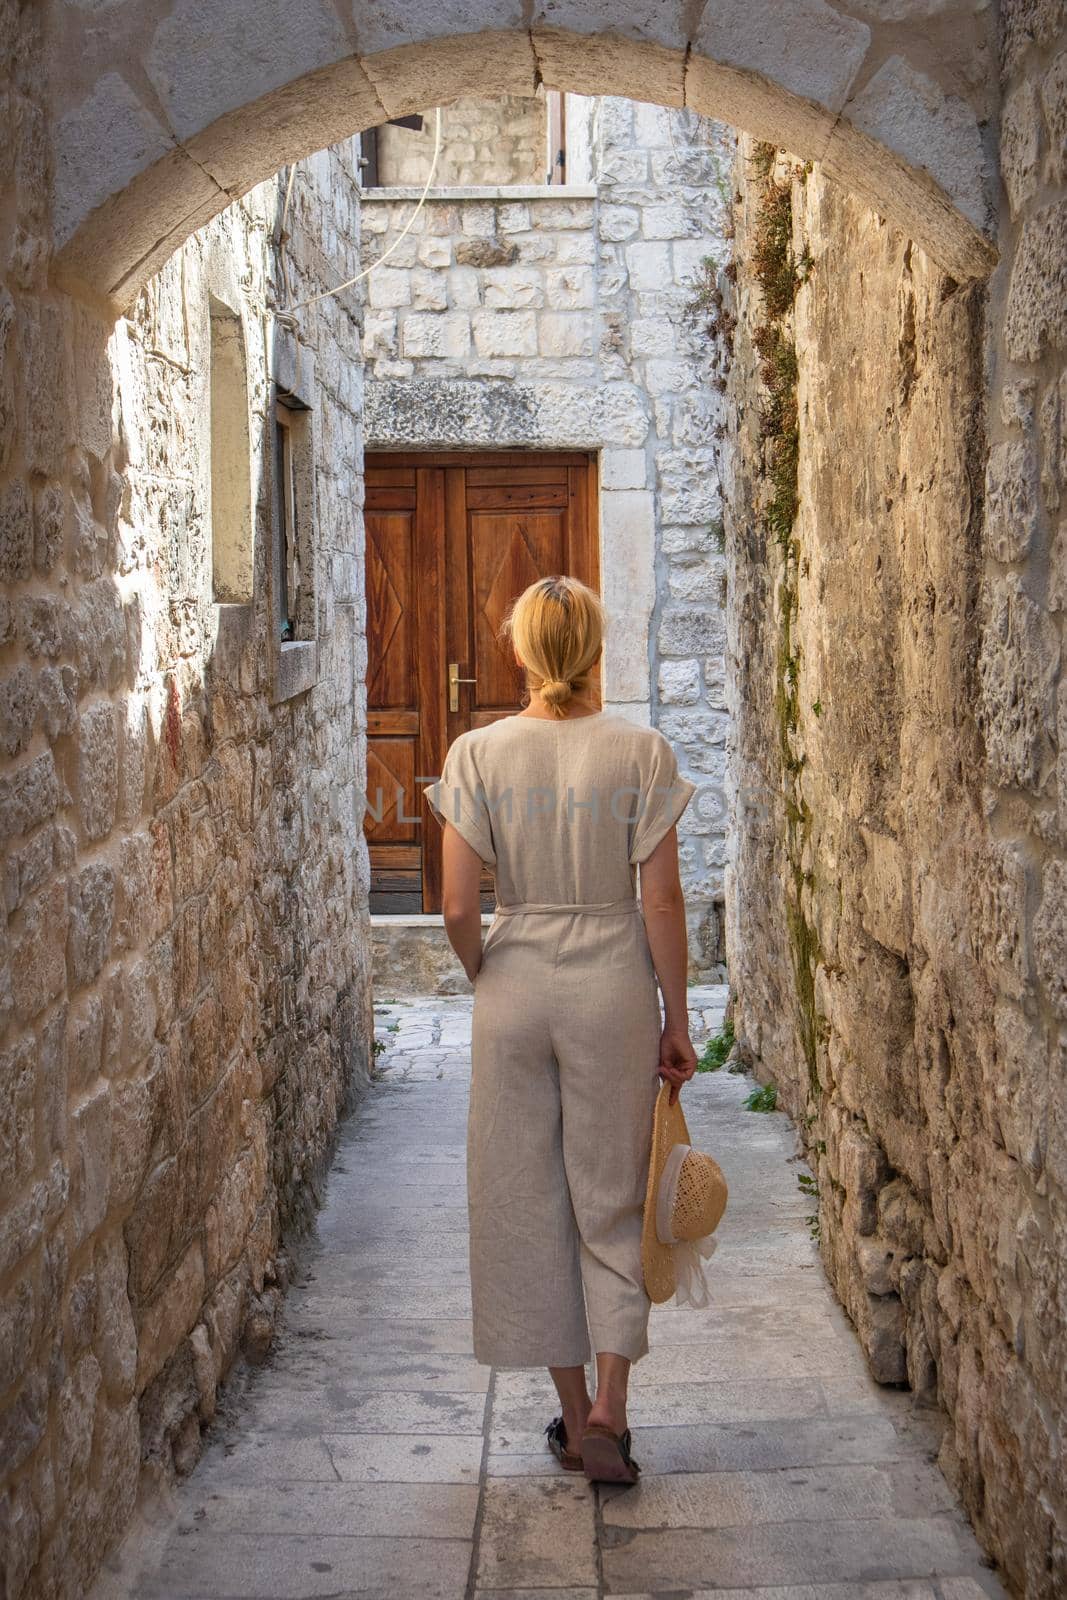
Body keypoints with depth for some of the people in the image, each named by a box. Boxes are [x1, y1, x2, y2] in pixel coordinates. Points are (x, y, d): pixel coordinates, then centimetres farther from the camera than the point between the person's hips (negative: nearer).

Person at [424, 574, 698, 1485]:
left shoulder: (479, 754, -6)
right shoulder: (641, 752, -8)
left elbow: (459, 909, -7)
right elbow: (662, 903, -7)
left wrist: (489, 983, 12)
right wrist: (675, 1022, 3)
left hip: (515, 989, 1)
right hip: (612, 989, -1)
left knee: (527, 1199, 12)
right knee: (611, 1201, 12)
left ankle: (574, 1414, 20)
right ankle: (609, 1408, 4)